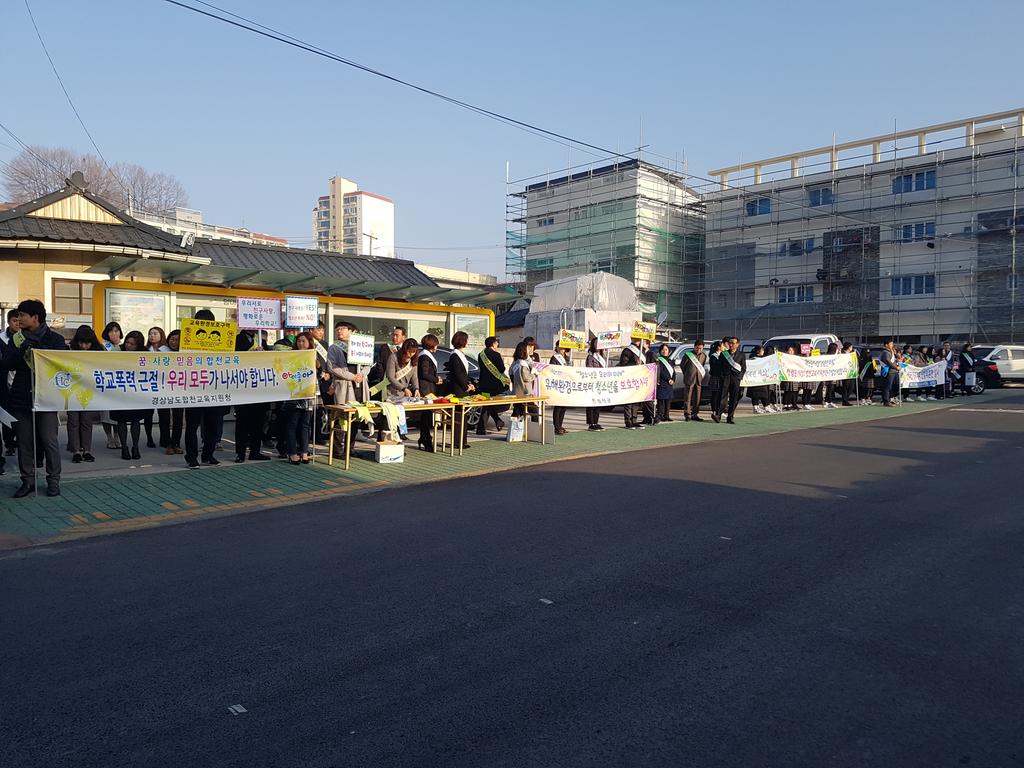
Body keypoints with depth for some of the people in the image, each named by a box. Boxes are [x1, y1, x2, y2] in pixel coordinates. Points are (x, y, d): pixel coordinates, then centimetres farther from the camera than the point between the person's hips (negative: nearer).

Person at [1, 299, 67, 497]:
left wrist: (38, 350, -15)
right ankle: (28, 480, 17)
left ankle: (53, 480, 9)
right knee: (24, 441, 7)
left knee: (49, 440, 0)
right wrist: (21, 351, -14)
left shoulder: (55, 339, 2)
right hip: (21, 398, 3)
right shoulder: (17, 339, 10)